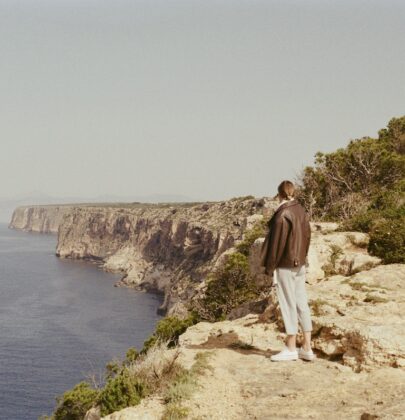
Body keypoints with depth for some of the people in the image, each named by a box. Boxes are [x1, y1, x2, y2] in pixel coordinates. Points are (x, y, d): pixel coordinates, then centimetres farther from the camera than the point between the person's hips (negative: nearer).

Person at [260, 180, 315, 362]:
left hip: (285, 265, -8)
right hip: (300, 264, 8)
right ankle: (307, 348, 15)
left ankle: (291, 348, 8)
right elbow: (307, 237, 10)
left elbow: (276, 243, -17)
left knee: (288, 304, 0)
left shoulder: (282, 214, -18)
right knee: (302, 303, 10)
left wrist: (269, 267, -9)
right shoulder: (302, 211, 5)